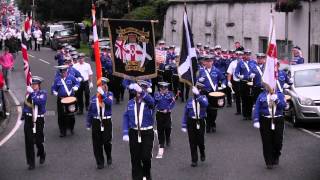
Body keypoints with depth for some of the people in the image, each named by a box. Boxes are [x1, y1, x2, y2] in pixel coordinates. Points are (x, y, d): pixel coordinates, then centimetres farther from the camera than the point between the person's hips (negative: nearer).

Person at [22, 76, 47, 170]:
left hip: (38, 119, -3)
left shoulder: (43, 93, -5)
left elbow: (40, 101, -25)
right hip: (28, 119, 3)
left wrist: (32, 93, -27)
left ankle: (42, 154, 38)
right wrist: (23, 115, 19)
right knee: (29, 141, -1)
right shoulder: (28, 93, 6)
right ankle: (31, 163, 7)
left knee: (38, 141, 5)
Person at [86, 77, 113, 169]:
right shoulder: (94, 98, 5)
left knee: (107, 142, -2)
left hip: (106, 122, -2)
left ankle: (109, 157, 27)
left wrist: (103, 93, -24)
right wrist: (88, 124, 9)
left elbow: (109, 102, -23)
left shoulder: (109, 95, 0)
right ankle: (100, 162, 15)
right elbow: (90, 112, 10)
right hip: (96, 122, 2)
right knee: (97, 144, 3)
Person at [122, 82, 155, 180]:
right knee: (135, 159, 4)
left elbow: (150, 100, -30)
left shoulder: (148, 102, -5)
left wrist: (141, 91, -48)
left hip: (147, 133, -2)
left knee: (146, 157, -5)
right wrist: (125, 133, -3)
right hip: (134, 133, 2)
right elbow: (126, 118, 6)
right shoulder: (130, 103, 5)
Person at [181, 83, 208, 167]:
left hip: (200, 122, -1)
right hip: (191, 122, 1)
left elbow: (205, 104, -29)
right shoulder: (190, 101, 2)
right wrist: (184, 126, -1)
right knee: (192, 142, 4)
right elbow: (185, 114, 4)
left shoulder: (203, 98, -3)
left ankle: (202, 153, 36)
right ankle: (194, 160, 14)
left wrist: (197, 94, -37)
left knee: (200, 141, 4)